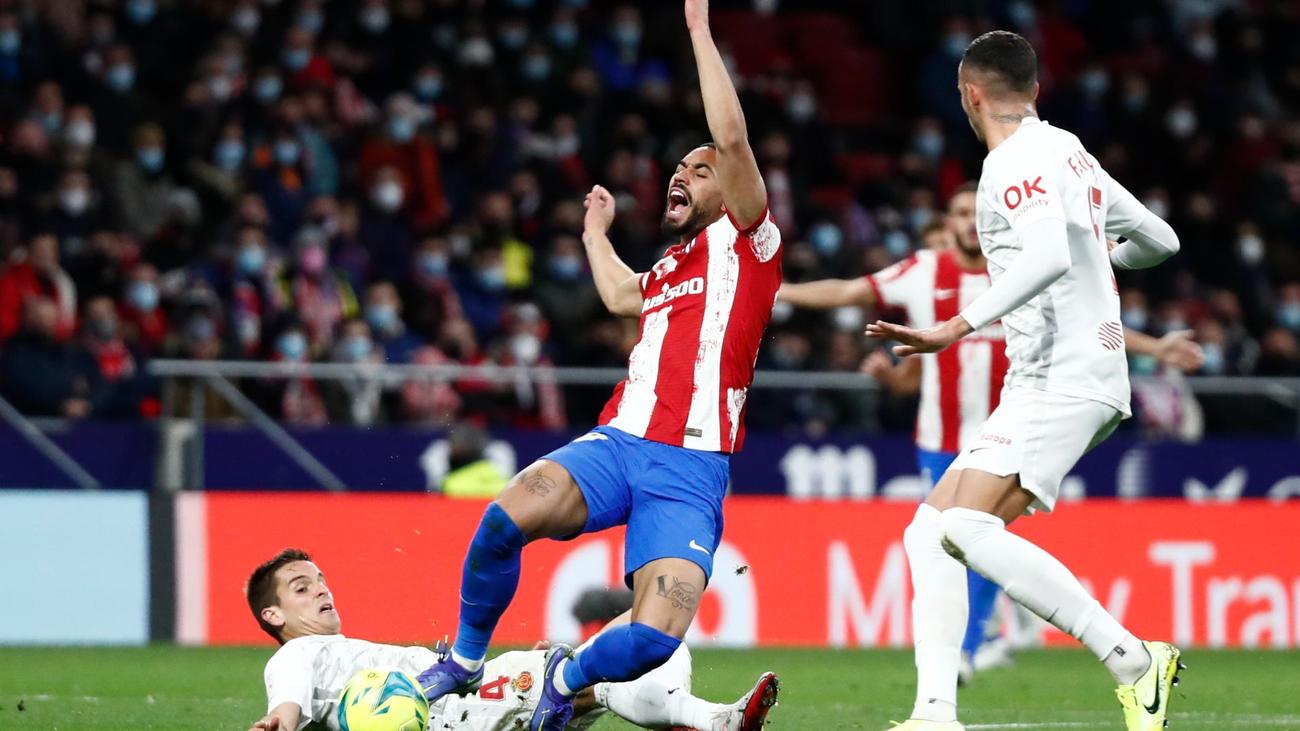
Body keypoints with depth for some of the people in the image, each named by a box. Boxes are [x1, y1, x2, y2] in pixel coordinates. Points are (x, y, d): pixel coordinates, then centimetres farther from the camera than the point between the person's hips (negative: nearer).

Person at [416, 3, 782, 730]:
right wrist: (596, 233, 63)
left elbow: (733, 136, -7)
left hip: (691, 471, -5)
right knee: (509, 514, -29)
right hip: (618, 443, 5)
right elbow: (621, 295, 51)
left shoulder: (745, 242, 8)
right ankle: (465, 660, -6)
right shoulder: (666, 267, 26)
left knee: (654, 638, -22)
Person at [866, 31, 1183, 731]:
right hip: (1042, 389, 10)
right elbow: (1159, 240, 27)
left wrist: (960, 326, -30)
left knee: (968, 528, -23)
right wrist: (1102, 255, 49)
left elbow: (1050, 255, -28)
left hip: (1062, 380, -10)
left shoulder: (1017, 164, -10)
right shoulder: (1068, 152, 18)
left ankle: (1133, 660, -19)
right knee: (929, 531, 5)